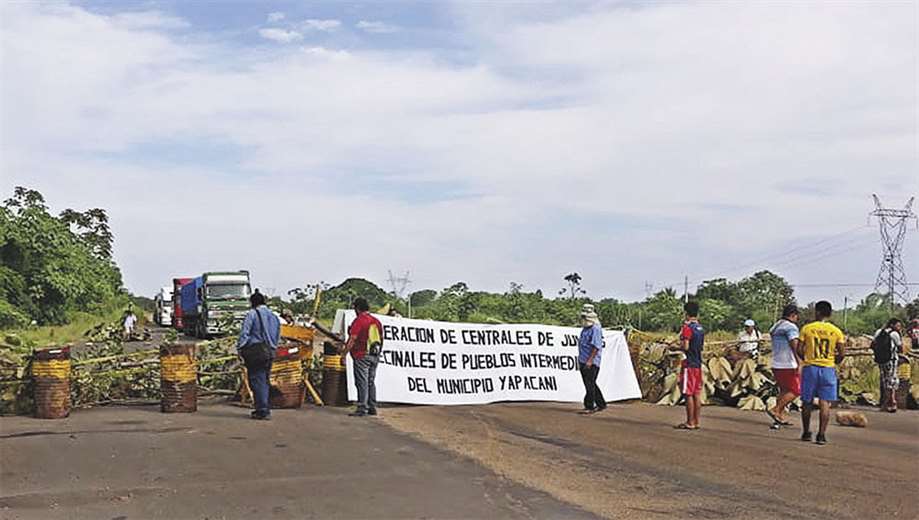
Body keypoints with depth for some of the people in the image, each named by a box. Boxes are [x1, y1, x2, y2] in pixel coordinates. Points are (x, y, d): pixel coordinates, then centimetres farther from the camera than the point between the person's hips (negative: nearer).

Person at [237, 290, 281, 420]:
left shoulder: (252, 314, -3)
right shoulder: (274, 316, 17)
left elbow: (244, 333, -9)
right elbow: (278, 337, 20)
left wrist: (240, 348, -4)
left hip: (255, 351, -6)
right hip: (270, 352, 7)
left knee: (257, 381, -4)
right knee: (265, 381, 13)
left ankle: (262, 410, -7)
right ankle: (264, 409, 17)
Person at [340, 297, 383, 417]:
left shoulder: (359, 320, -11)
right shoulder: (376, 321, 12)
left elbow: (352, 340, -15)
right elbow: (381, 339, 18)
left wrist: (344, 354, -13)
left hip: (362, 355, -7)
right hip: (375, 356, 7)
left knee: (362, 382, -6)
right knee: (371, 382, 13)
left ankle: (362, 408, -8)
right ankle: (372, 407, 15)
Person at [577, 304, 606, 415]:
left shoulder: (595, 329, -13)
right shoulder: (585, 329, 16)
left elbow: (596, 347, -20)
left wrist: (590, 361, -24)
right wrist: (580, 360, 21)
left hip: (591, 362, -10)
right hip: (583, 361, 10)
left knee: (589, 384, -7)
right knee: (590, 384, 14)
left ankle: (589, 407, -2)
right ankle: (601, 404, 24)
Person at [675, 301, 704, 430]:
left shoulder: (687, 328, -14)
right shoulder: (701, 328, 11)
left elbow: (685, 347, -19)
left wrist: (677, 346, 0)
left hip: (689, 364, -8)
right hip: (698, 363, 8)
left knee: (688, 394, -4)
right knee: (697, 394, 9)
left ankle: (690, 423, -2)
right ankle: (697, 422, 12)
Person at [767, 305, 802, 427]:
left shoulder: (775, 327, 16)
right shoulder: (791, 327, -11)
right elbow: (795, 346, -20)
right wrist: (799, 363, -21)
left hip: (776, 365, 9)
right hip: (788, 365, -9)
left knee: (783, 390, 15)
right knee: (795, 391, -1)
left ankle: (781, 417, 13)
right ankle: (775, 410, -9)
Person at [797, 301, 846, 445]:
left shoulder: (806, 328, -4)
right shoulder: (836, 331, 0)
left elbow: (799, 350, -4)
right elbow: (842, 353, -1)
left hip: (810, 368, 0)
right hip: (828, 368, 1)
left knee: (807, 402, 10)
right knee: (825, 403, 2)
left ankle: (806, 433, 17)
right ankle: (821, 435, -2)